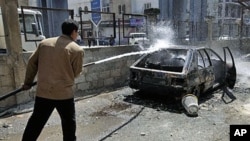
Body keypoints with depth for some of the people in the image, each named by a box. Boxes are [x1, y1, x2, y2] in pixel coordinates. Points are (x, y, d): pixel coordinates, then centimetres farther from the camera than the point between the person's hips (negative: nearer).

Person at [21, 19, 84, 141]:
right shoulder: (77, 50, -9)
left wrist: (28, 82, 21)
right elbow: (76, 73, 0)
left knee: (35, 122, 18)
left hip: (42, 91, 4)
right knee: (69, 122, 17)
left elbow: (32, 62, 11)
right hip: (64, 93, -4)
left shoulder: (44, 43, 5)